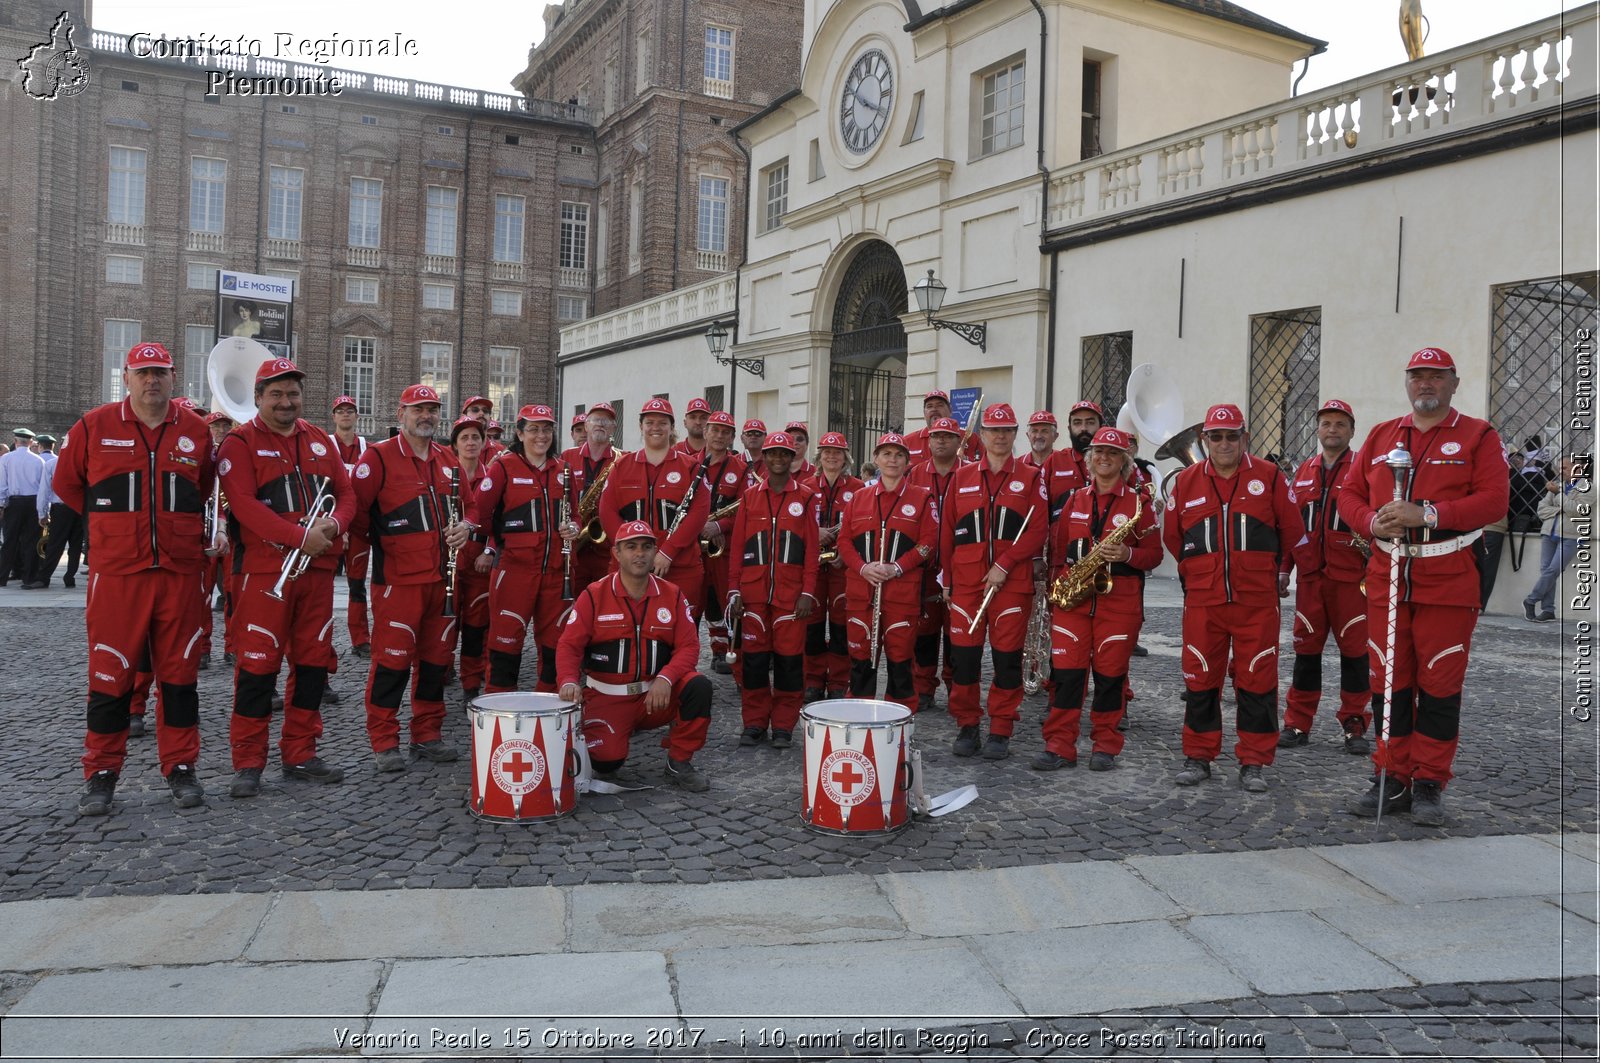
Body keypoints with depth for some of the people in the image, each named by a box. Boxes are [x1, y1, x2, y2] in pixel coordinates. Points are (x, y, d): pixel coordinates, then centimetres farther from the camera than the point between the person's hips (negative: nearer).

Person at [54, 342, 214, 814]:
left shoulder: (195, 431, 6)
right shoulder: (95, 426, 2)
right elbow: (66, 483, 13)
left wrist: (175, 522, 12)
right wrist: (113, 522, 12)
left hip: (180, 571, 2)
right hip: (117, 571, -1)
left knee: (179, 672, 6)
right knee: (110, 673, 1)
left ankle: (180, 768, 16)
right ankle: (101, 774, 14)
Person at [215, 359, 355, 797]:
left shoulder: (321, 441, 15)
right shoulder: (240, 443, -3)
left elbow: (345, 493, 12)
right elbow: (244, 504, -14)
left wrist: (334, 524, -10)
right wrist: (300, 536, -21)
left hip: (318, 569, 6)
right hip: (265, 570, -5)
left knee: (313, 661, 9)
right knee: (258, 665, -4)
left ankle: (300, 754, 21)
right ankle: (248, 763, 6)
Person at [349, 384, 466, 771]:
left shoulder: (448, 460, 14)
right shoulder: (379, 457, -5)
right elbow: (357, 508, -8)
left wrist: (464, 528, 3)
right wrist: (369, 548, -2)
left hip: (442, 578, 6)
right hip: (397, 579, -6)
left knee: (436, 656, 11)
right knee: (392, 658, -4)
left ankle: (427, 735, 22)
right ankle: (384, 742, 7)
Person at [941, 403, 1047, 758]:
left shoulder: (1030, 478, 5)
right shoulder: (962, 477, 10)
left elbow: (1039, 530, -4)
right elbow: (947, 532, 12)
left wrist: (1005, 564, -13)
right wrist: (946, 580, 9)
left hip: (1013, 581, -2)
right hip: (966, 582, 2)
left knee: (1007, 657, 1)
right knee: (963, 655, 2)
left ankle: (1000, 733, 12)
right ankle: (967, 726, 16)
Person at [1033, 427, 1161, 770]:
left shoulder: (1139, 502, 3)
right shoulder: (1076, 499, 13)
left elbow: (1154, 554, 2)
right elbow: (1058, 547, 17)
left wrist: (1128, 554, -18)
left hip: (1119, 600, -2)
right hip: (1071, 598, 3)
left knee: (1110, 674, 3)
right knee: (1066, 671, -2)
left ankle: (1105, 747, 16)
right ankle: (1059, 747, 3)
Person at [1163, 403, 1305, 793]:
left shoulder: (1269, 476, 1)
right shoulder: (1186, 481, 6)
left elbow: (1292, 533, 9)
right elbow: (1172, 537, 18)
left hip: (1257, 601, -1)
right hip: (1202, 601, 2)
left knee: (1257, 680, 2)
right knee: (1200, 679, 5)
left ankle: (1254, 762, 12)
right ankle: (1198, 757, 17)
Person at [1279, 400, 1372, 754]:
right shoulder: (1304, 471, 12)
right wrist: (1283, 568, 10)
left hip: (1351, 578, -3)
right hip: (1310, 578, 4)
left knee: (1354, 651, 3)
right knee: (1306, 649, 8)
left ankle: (1354, 725, 14)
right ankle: (1298, 724, 15)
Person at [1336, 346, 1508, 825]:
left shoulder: (1478, 436, 3)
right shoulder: (1380, 436, 15)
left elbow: (1494, 498, -8)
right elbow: (1349, 493, 13)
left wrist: (1428, 514, -19)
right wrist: (1373, 522, -8)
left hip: (1449, 583, -3)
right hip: (1387, 579, 3)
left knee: (1440, 686, 1)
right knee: (1388, 683, 5)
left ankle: (1429, 786, 12)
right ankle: (1392, 779, 16)